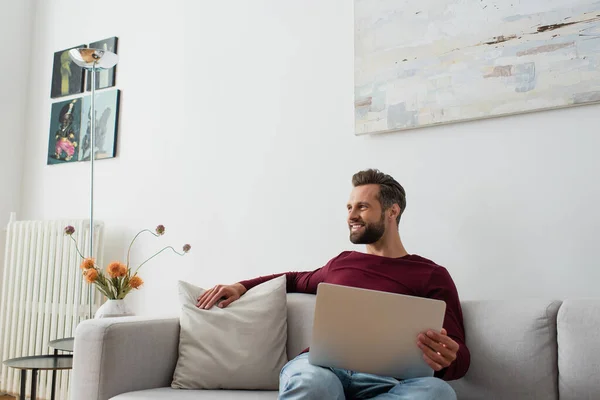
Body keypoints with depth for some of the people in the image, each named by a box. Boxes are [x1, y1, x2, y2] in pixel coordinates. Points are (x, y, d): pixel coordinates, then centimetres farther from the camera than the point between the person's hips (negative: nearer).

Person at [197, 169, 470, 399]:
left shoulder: (431, 275, 13)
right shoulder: (341, 263, 26)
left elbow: (458, 356, 6)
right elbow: (300, 280, 47)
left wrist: (444, 361, -21)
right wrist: (242, 286, 32)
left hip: (384, 378, 0)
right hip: (323, 364, 0)